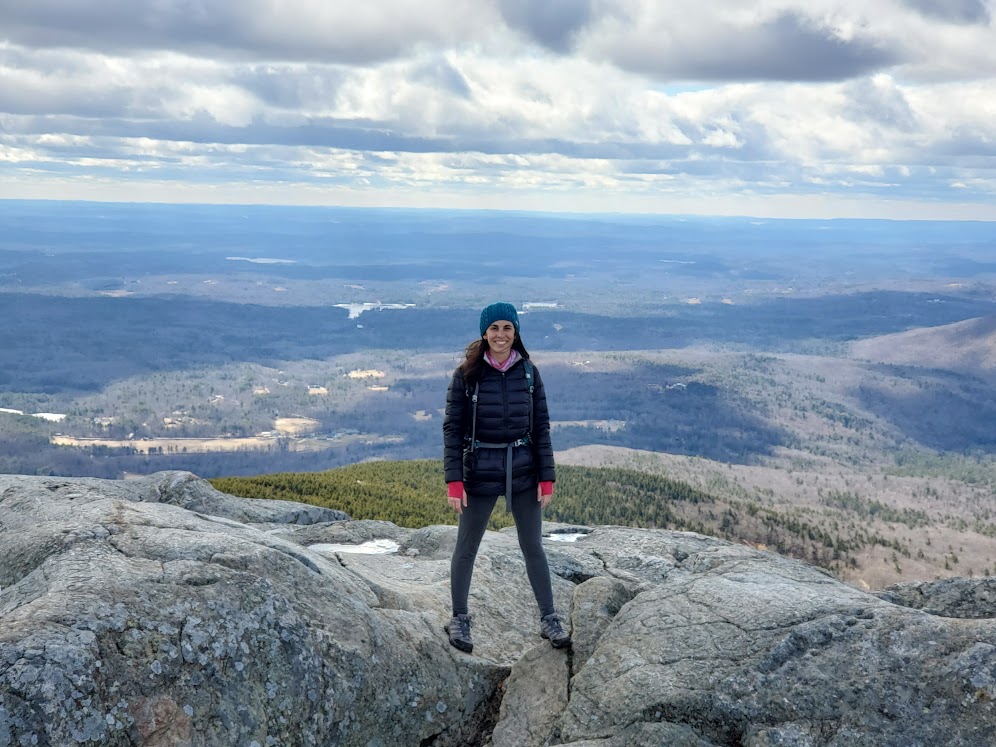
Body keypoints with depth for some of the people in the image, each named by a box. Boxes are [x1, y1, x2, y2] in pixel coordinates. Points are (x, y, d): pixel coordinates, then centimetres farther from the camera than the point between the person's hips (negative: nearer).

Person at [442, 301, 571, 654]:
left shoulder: (528, 373, 1)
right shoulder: (467, 374, -6)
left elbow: (541, 426, 3)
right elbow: (452, 427, -6)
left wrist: (547, 478, -1)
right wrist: (454, 481, -12)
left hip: (523, 471, 2)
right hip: (480, 473, -2)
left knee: (533, 547, 10)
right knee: (466, 547, 9)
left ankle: (549, 619, 22)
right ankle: (460, 618, 26)